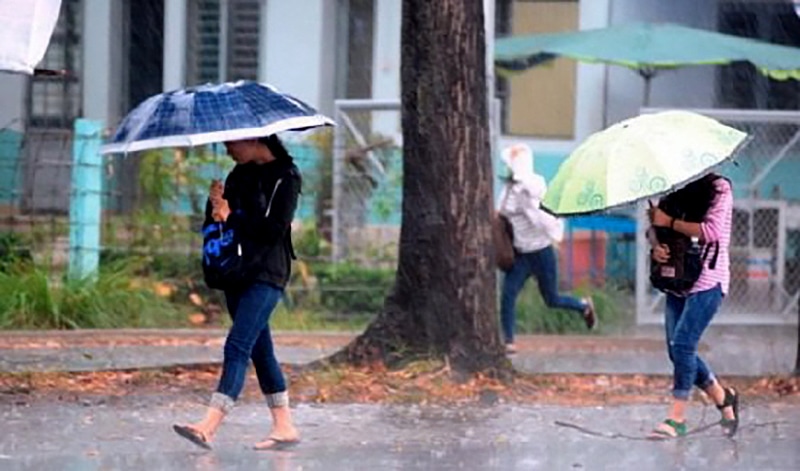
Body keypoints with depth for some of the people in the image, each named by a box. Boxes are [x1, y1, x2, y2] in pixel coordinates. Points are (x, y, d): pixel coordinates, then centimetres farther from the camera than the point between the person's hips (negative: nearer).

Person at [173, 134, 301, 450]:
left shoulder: (285, 176, -7)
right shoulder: (241, 174, 14)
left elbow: (274, 229, -15)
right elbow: (215, 219, 14)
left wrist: (231, 217, -15)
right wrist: (216, 206, -8)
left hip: (266, 274, -8)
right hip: (238, 271, 8)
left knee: (237, 346, -16)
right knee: (259, 350, 11)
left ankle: (209, 427, -26)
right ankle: (284, 427, 17)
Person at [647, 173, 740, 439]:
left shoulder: (719, 189, -5)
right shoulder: (675, 193, 13)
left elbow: (712, 231, -17)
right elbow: (657, 226, 17)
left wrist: (670, 222, -14)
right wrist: (656, 247, -6)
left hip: (708, 281, -7)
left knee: (682, 343, -17)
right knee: (677, 350, 3)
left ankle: (677, 418, -14)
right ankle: (723, 398, 22)